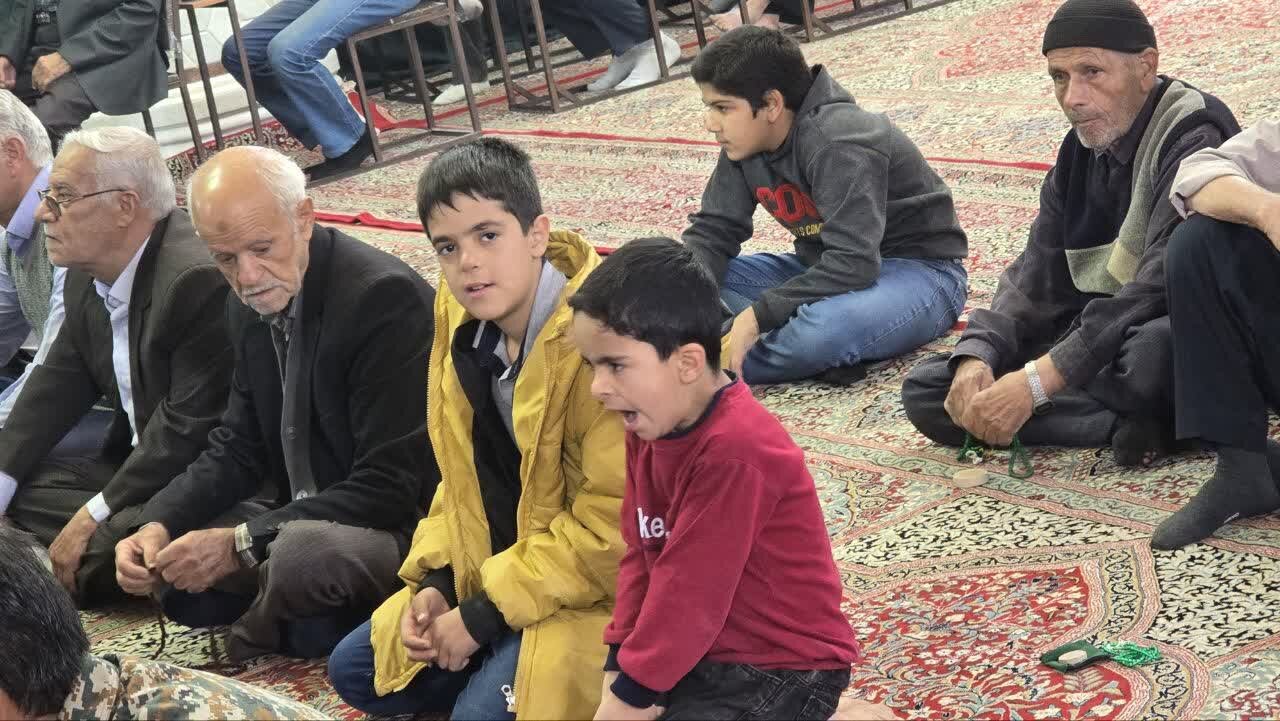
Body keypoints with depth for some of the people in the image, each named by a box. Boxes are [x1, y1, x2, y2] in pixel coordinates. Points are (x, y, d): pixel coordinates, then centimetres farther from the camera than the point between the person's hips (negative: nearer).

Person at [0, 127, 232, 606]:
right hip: (138, 460, 9)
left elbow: (190, 427, -27)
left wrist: (93, 516, -22)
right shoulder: (88, 275, 3)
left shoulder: (199, 279, -27)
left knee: (111, 546, -28)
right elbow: (60, 385, 10)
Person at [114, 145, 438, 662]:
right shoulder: (251, 307, 2)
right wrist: (158, 524, -10)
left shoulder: (384, 296, -24)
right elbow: (239, 446, 9)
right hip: (299, 514, 8)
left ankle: (258, 637, -4)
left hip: (399, 522, -8)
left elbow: (390, 487, -25)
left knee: (301, 553, -36)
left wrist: (242, 542, -26)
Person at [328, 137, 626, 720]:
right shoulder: (464, 323, -1)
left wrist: (484, 615, -21)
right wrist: (434, 581, -3)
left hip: (594, 585, -8)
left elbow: (612, 527, -26)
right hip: (497, 571, 8)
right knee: (356, 671, 8)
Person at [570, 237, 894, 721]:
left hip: (785, 664, -9)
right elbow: (641, 554, 4)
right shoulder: (652, 423, 2)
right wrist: (621, 665, -3)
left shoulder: (735, 452, -27)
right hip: (711, 649, 9)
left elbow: (690, 590, -23)